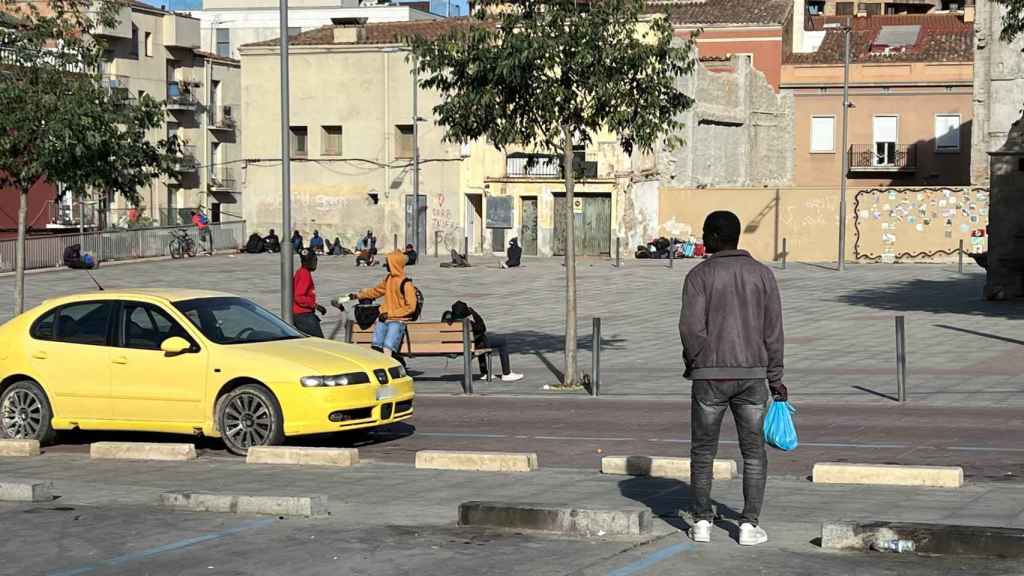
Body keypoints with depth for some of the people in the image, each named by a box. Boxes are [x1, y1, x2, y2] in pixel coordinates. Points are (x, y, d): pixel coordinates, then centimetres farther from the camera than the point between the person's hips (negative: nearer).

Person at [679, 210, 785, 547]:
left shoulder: (699, 275, -5)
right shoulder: (762, 274, 3)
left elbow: (691, 327, -13)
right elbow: (773, 330, 1)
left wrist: (692, 363, 5)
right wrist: (775, 378, 7)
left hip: (709, 377, -1)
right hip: (751, 376, 1)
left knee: (703, 451, 12)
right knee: (754, 453, 10)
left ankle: (702, 523, 10)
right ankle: (749, 526, 3)